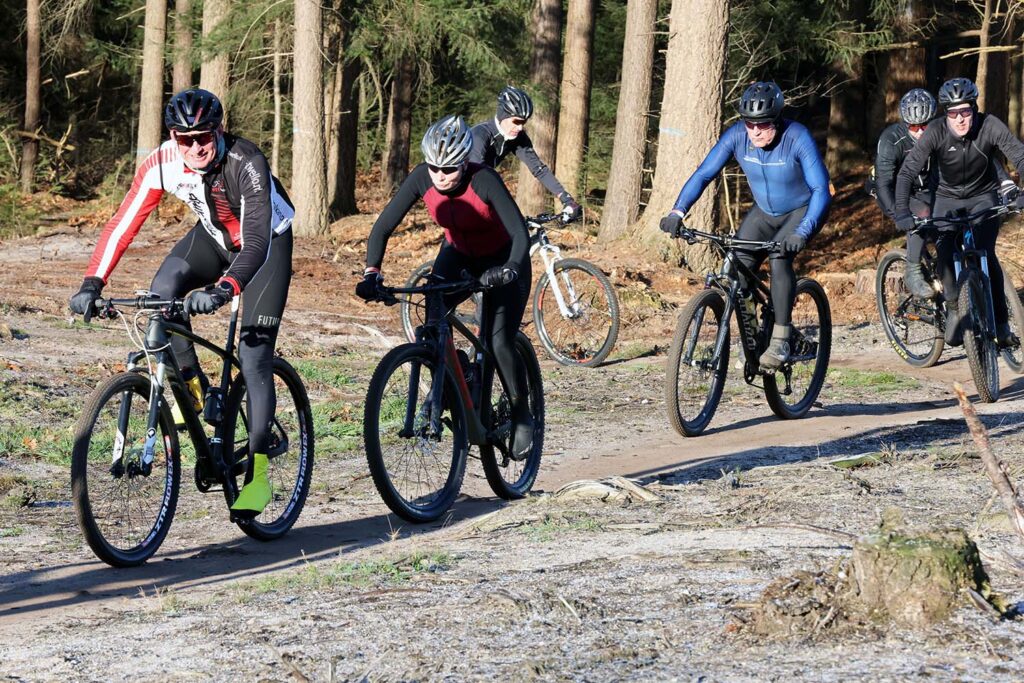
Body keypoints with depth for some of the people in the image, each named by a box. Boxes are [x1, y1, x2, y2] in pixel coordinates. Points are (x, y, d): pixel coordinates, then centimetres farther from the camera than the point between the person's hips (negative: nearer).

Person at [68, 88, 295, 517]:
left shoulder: (246, 163, -37)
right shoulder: (162, 164, -24)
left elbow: (257, 241, -45)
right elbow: (122, 225, -24)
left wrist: (222, 291, -61)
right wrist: (92, 284, -37)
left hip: (268, 243, -4)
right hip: (214, 237, 4)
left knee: (254, 355, -13)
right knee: (163, 289, -27)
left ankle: (258, 474, -7)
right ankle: (192, 390, -8)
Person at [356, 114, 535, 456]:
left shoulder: (483, 180, -33)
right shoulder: (422, 178, -24)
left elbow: (520, 232, -39)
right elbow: (383, 226, -23)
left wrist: (509, 270, -58)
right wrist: (371, 273, -38)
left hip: (501, 261, -3)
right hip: (458, 255, 3)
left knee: (500, 343, -15)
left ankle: (522, 416, 8)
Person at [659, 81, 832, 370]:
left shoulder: (797, 138, -31)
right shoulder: (737, 135, -21)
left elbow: (821, 189, -34)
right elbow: (704, 173, -20)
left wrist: (802, 232, -48)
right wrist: (678, 211, -35)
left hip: (803, 210, -4)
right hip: (764, 211, 4)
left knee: (780, 256, -30)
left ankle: (780, 341, -23)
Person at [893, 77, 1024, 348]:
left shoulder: (989, 126, -24)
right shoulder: (936, 131, -24)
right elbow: (907, 171, -28)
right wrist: (901, 212, -41)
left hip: (983, 196, -1)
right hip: (948, 198, 1)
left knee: (984, 254, -20)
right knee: (945, 255, -19)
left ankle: (1000, 322, -5)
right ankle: (954, 310, 6)